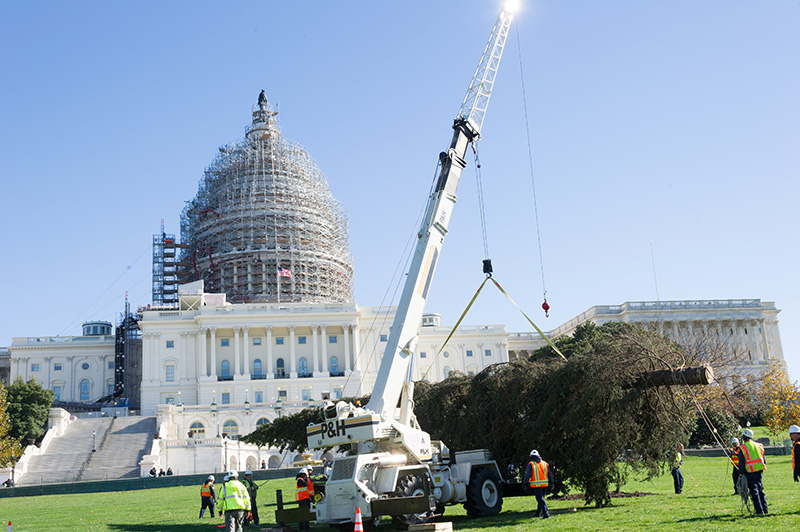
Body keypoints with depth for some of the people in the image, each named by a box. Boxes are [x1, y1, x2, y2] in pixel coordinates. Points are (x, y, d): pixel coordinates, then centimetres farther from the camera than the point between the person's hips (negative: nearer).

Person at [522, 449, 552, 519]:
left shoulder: (531, 464, -4)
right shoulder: (545, 463, 10)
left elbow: (527, 475, -7)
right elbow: (550, 474, 11)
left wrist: (524, 483, 1)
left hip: (536, 485, -5)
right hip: (545, 484, 5)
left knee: (541, 499, -3)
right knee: (541, 498, 17)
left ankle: (546, 513, -13)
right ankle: (538, 513, 26)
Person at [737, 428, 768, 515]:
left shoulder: (743, 447, -7)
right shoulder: (758, 445, 9)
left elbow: (741, 462, -8)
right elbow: (763, 460, 15)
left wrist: (741, 473, -1)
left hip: (750, 472, -5)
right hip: (760, 471, 5)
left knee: (754, 491, 0)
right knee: (760, 490, 15)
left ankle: (760, 511, -2)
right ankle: (765, 510, 18)